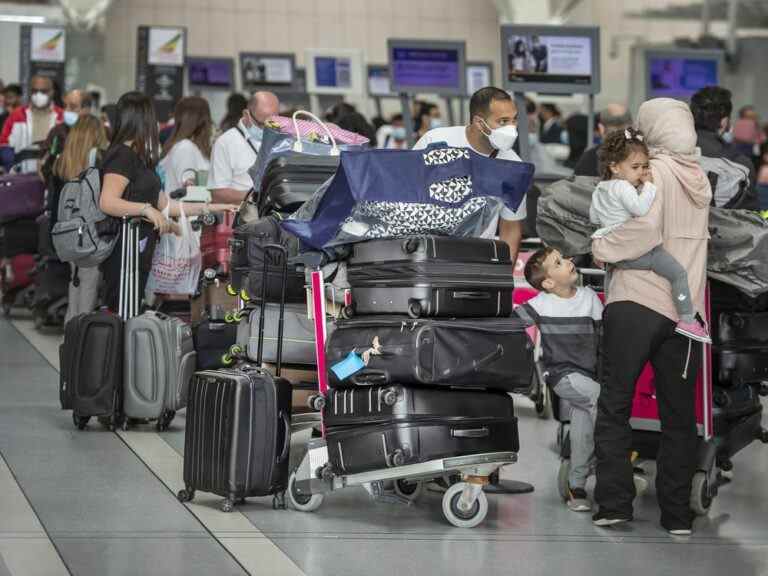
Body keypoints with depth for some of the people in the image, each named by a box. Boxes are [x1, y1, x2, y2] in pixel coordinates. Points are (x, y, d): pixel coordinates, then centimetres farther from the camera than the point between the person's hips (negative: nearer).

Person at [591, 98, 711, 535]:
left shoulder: (654, 170, -6)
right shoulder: (701, 178, 14)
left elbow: (645, 228, -20)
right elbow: (690, 234, 15)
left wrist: (604, 247, -5)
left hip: (637, 302, -5)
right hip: (686, 310, 5)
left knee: (615, 406, 4)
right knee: (679, 415, 10)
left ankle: (615, 504, 0)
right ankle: (678, 514, 11)